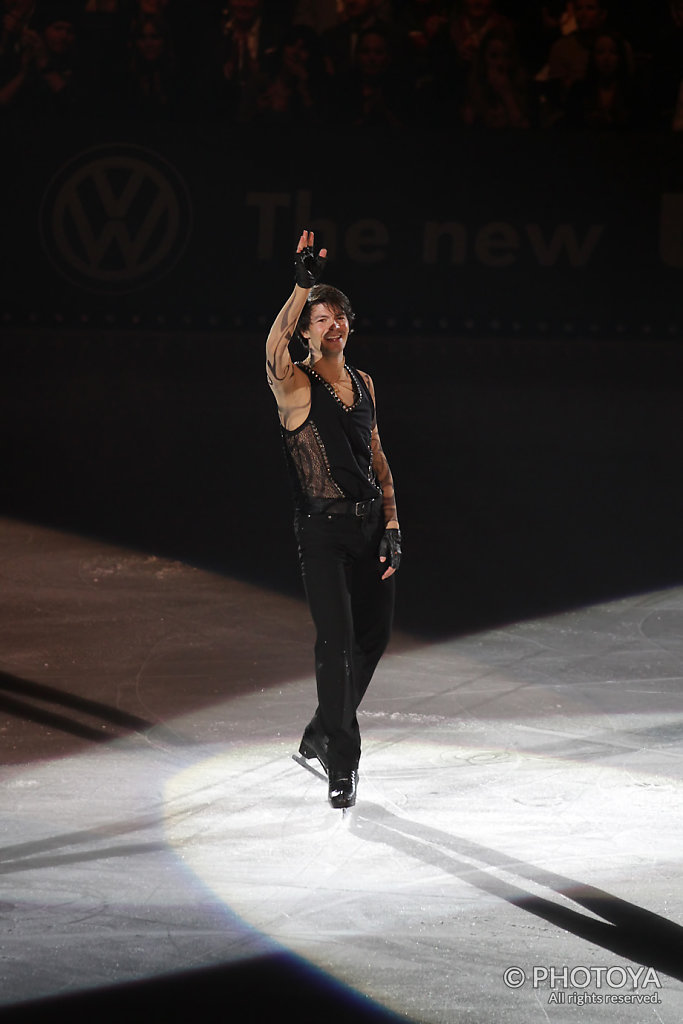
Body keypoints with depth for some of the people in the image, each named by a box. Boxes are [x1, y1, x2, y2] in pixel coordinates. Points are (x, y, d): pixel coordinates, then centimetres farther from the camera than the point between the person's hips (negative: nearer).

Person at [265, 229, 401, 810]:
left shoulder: (362, 384, 13)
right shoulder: (295, 385, -6)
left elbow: (377, 458, 15)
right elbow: (274, 352, -30)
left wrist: (391, 523, 6)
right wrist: (303, 286, -39)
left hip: (371, 524, 6)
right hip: (323, 530, -6)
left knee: (374, 635, 11)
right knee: (338, 641, -12)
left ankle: (321, 735, 32)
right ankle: (341, 766, -5)